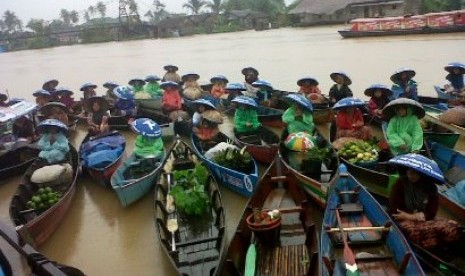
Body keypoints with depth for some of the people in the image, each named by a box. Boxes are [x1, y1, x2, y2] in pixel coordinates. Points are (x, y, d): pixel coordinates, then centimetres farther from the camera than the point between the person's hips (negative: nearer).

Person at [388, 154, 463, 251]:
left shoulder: (431, 187, 1)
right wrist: (418, 216, -13)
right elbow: (394, 210, -11)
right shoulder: (401, 183, -8)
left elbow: (431, 213, -3)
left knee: (452, 228, -19)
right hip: (405, 220, -4)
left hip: (425, 220, 4)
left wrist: (411, 216, -15)